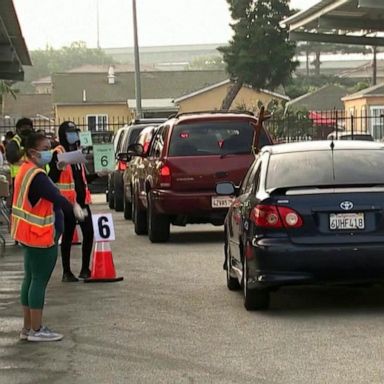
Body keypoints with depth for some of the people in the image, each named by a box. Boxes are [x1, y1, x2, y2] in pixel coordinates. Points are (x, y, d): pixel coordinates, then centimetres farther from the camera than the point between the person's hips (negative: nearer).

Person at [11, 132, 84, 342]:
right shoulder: (37, 176, -22)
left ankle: (28, 328, 20)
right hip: (41, 236, -11)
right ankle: (36, 330, 2)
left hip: (30, 235, 11)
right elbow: (55, 198, -28)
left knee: (31, 279, 14)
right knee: (40, 280, -4)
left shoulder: (26, 170, 11)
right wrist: (73, 207, -16)